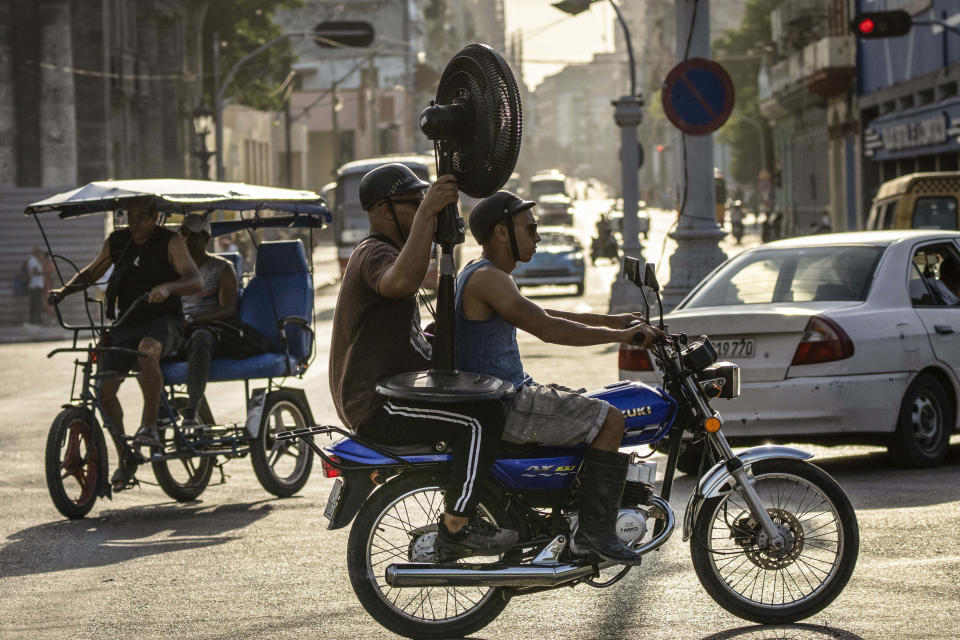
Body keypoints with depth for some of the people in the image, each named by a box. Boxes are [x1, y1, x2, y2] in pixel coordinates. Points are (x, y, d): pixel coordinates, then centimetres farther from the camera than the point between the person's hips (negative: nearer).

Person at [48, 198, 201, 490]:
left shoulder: (170, 242, -6)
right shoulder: (117, 241, 7)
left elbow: (195, 280, -18)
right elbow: (90, 273, 20)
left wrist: (167, 287, -38)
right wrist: (64, 290, 1)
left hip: (164, 322, -5)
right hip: (127, 324, 5)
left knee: (147, 349, -40)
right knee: (104, 388, -10)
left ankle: (150, 426, -31)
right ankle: (125, 459, 6)